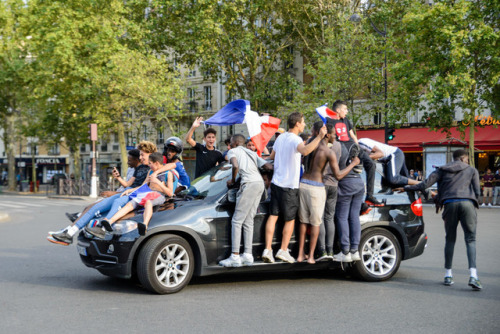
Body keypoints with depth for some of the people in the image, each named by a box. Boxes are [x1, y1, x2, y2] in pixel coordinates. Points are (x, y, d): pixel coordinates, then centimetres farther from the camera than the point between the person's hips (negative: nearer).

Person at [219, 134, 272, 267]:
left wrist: (232, 180, 3)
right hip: (260, 183, 8)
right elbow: (269, 166, 20)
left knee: (236, 221, -5)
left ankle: (235, 256, -9)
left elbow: (236, 166, -12)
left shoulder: (233, 151, 9)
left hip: (249, 184, -8)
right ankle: (248, 255, 11)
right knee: (248, 221, 12)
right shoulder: (251, 153, 30)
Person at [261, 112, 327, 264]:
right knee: (290, 220, 7)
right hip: (289, 186, -7)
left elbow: (272, 156, 21)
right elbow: (305, 151, -40)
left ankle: (268, 249, 2)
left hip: (276, 182, 7)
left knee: (273, 216, 7)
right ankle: (283, 250, 11)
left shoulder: (280, 137, 8)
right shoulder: (295, 140, -17)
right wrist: (319, 137, -42)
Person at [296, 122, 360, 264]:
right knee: (315, 223, 6)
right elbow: (338, 175, -14)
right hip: (316, 188, -5)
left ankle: (301, 254, 15)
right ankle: (311, 256, 8)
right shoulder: (330, 153, -12)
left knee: (303, 221, 13)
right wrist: (353, 163, -3)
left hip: (303, 184, 6)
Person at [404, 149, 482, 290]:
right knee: (470, 240, -1)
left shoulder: (442, 170, 19)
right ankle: (473, 276, -15)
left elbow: (425, 184, 12)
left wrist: (406, 188, 23)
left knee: (450, 240, 13)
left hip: (450, 204, 1)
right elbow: (477, 192, 11)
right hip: (467, 204, -1)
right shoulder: (472, 170, 18)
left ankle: (448, 275, 15)